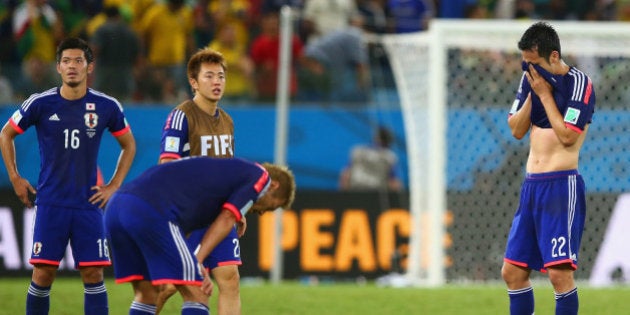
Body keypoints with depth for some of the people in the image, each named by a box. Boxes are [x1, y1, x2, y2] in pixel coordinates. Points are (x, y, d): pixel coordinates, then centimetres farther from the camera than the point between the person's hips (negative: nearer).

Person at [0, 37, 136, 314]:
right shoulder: (41, 104, -5)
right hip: (50, 205, -1)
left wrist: (114, 186, 7)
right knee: (43, 273, -4)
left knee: (93, 274, -3)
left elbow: (129, 145, 15)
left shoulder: (106, 107, -1)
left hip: (88, 205, 1)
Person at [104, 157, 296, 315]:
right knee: (196, 294, -1)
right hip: (152, 212, -9)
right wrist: (198, 261, 0)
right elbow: (226, 220, 2)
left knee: (146, 294, 21)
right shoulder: (261, 176, 14)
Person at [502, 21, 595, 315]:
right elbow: (516, 130, 9)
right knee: (512, 271, 8)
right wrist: (533, 93, -3)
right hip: (531, 185, 8)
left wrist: (545, 93, -12)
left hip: (562, 186, -8)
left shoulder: (579, 83, -10)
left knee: (559, 272, -15)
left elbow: (567, 136, -17)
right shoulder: (531, 79, 11)